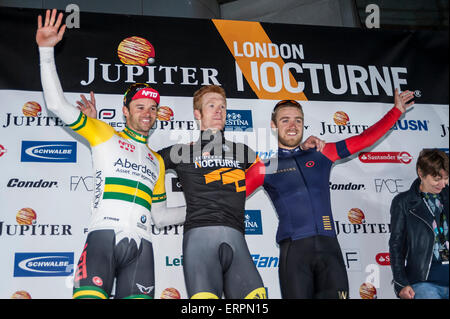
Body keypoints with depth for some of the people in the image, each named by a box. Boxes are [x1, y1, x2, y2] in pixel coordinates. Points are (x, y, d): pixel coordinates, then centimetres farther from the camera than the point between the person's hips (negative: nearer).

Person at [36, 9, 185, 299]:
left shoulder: (157, 161, 27)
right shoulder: (105, 136, 15)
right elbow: (58, 105, 6)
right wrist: (46, 50, -1)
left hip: (141, 244, 4)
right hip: (104, 236, -4)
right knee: (89, 297, -25)